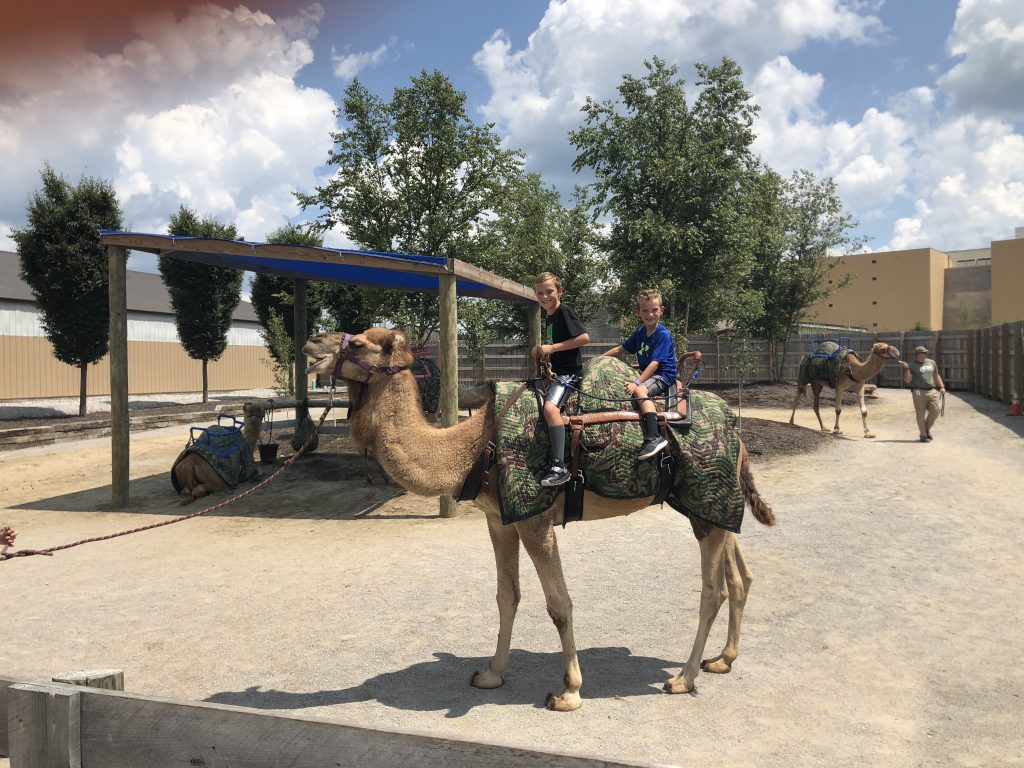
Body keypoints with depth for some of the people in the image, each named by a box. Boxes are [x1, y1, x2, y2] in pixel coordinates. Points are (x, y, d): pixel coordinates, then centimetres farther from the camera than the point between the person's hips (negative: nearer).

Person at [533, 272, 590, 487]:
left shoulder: (564, 311, -10)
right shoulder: (548, 317, 17)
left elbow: (584, 337, -20)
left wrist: (552, 347, -18)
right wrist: (541, 351, 9)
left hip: (568, 371, -11)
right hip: (555, 371, 11)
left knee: (551, 407, -33)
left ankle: (559, 468, -37)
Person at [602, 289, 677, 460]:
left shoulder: (663, 335, -14)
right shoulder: (639, 333, 9)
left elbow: (655, 363, -23)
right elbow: (621, 349, 20)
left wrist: (637, 382, -32)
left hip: (663, 376, -9)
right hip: (646, 374, 9)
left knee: (639, 390, -33)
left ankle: (654, 438, -43)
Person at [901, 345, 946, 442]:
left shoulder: (931, 362, 15)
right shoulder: (912, 366, -1)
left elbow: (936, 376, 24)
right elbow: (907, 380, -5)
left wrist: (942, 387, 16)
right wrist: (906, 369, -16)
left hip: (932, 391, 5)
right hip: (919, 393, -4)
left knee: (935, 411, -1)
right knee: (921, 415, -1)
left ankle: (927, 428, 23)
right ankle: (923, 435, 11)